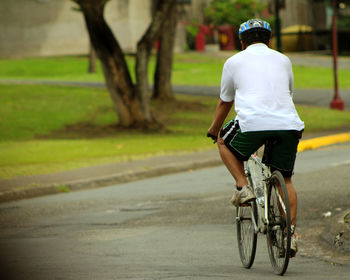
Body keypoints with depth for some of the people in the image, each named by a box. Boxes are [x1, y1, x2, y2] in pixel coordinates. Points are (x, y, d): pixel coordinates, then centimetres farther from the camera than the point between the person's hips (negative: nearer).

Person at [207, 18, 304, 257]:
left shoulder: (235, 61, 17)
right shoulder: (283, 60, 25)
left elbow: (224, 103, 25)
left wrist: (213, 131, 41)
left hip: (252, 122, -3)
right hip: (288, 124, 3)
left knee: (225, 143, 27)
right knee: (285, 180, 18)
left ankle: (243, 187, 11)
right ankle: (290, 233, 6)